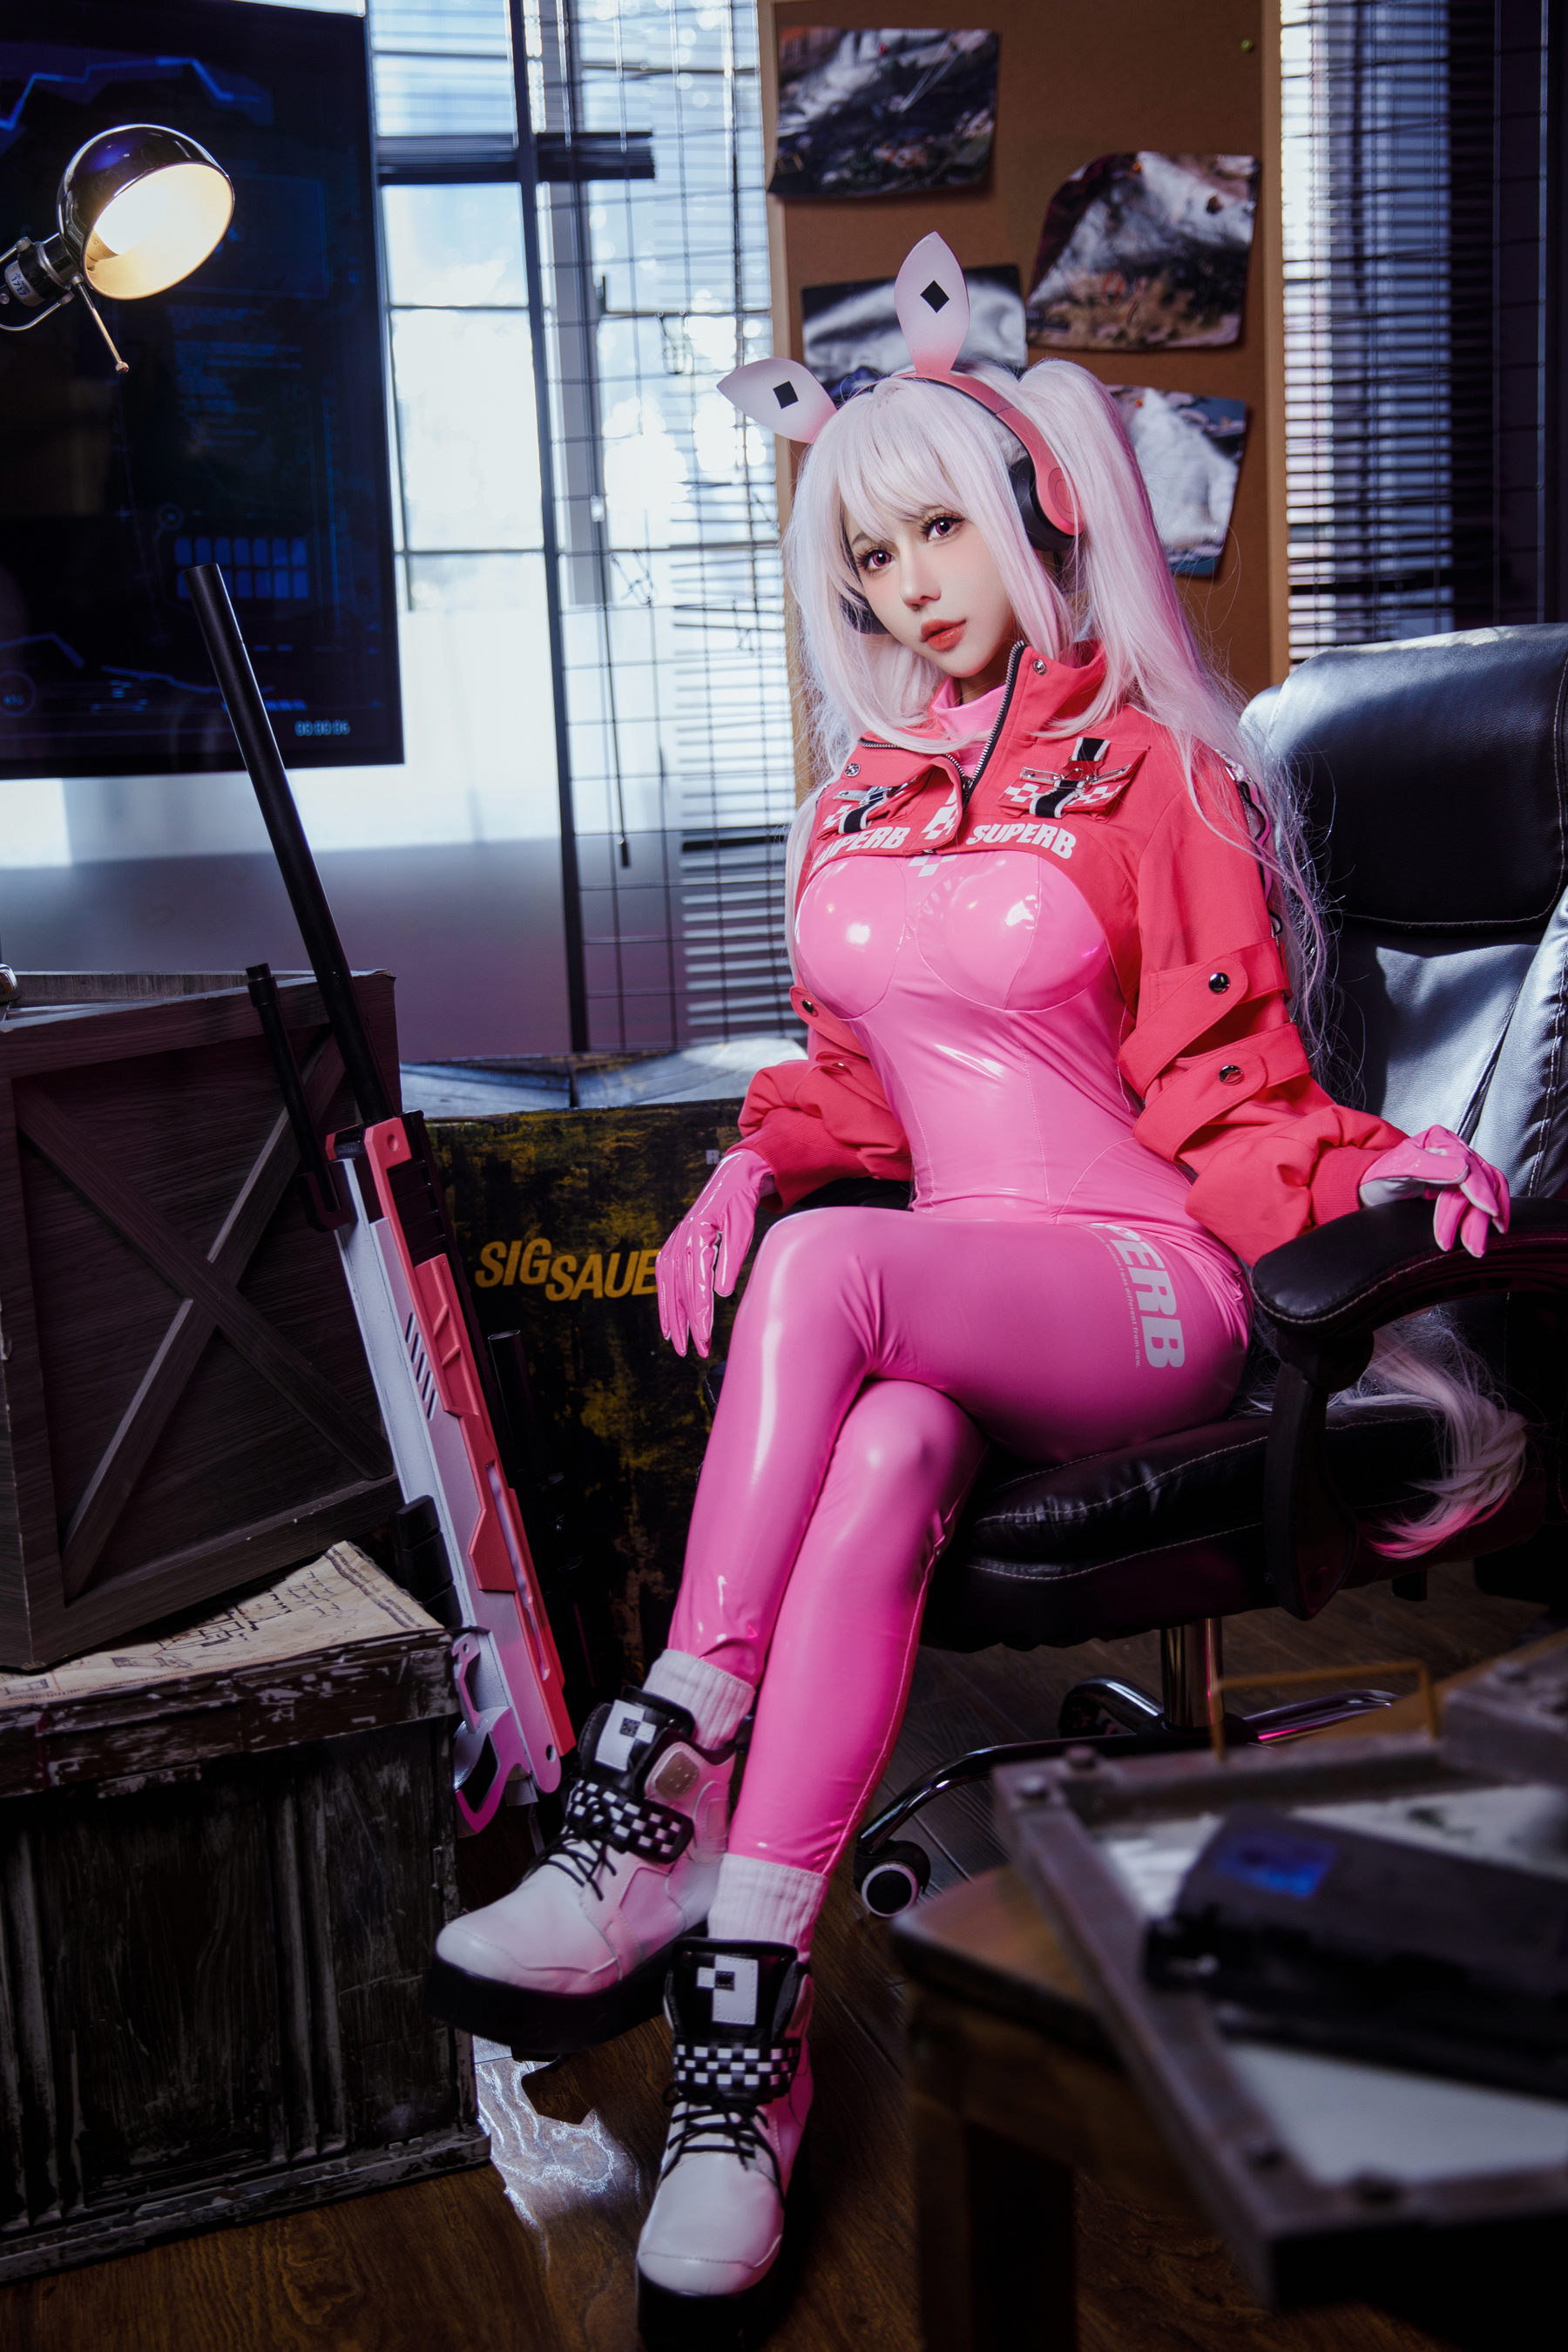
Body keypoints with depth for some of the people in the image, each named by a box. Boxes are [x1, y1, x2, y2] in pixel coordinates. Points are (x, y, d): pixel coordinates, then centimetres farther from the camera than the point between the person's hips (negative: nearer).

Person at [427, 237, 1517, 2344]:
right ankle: (748, 2007, -38)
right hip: (950, 1286, 4)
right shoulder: (861, 799, 18)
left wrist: (1366, 1171, -21)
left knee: (828, 1278, -36)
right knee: (882, 1460, -34)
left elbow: (1224, 1088, 0)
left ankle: (661, 1799, -35)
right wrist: (753, 1162, 2)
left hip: (1146, 1285, -4)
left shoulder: (1151, 771, 3)